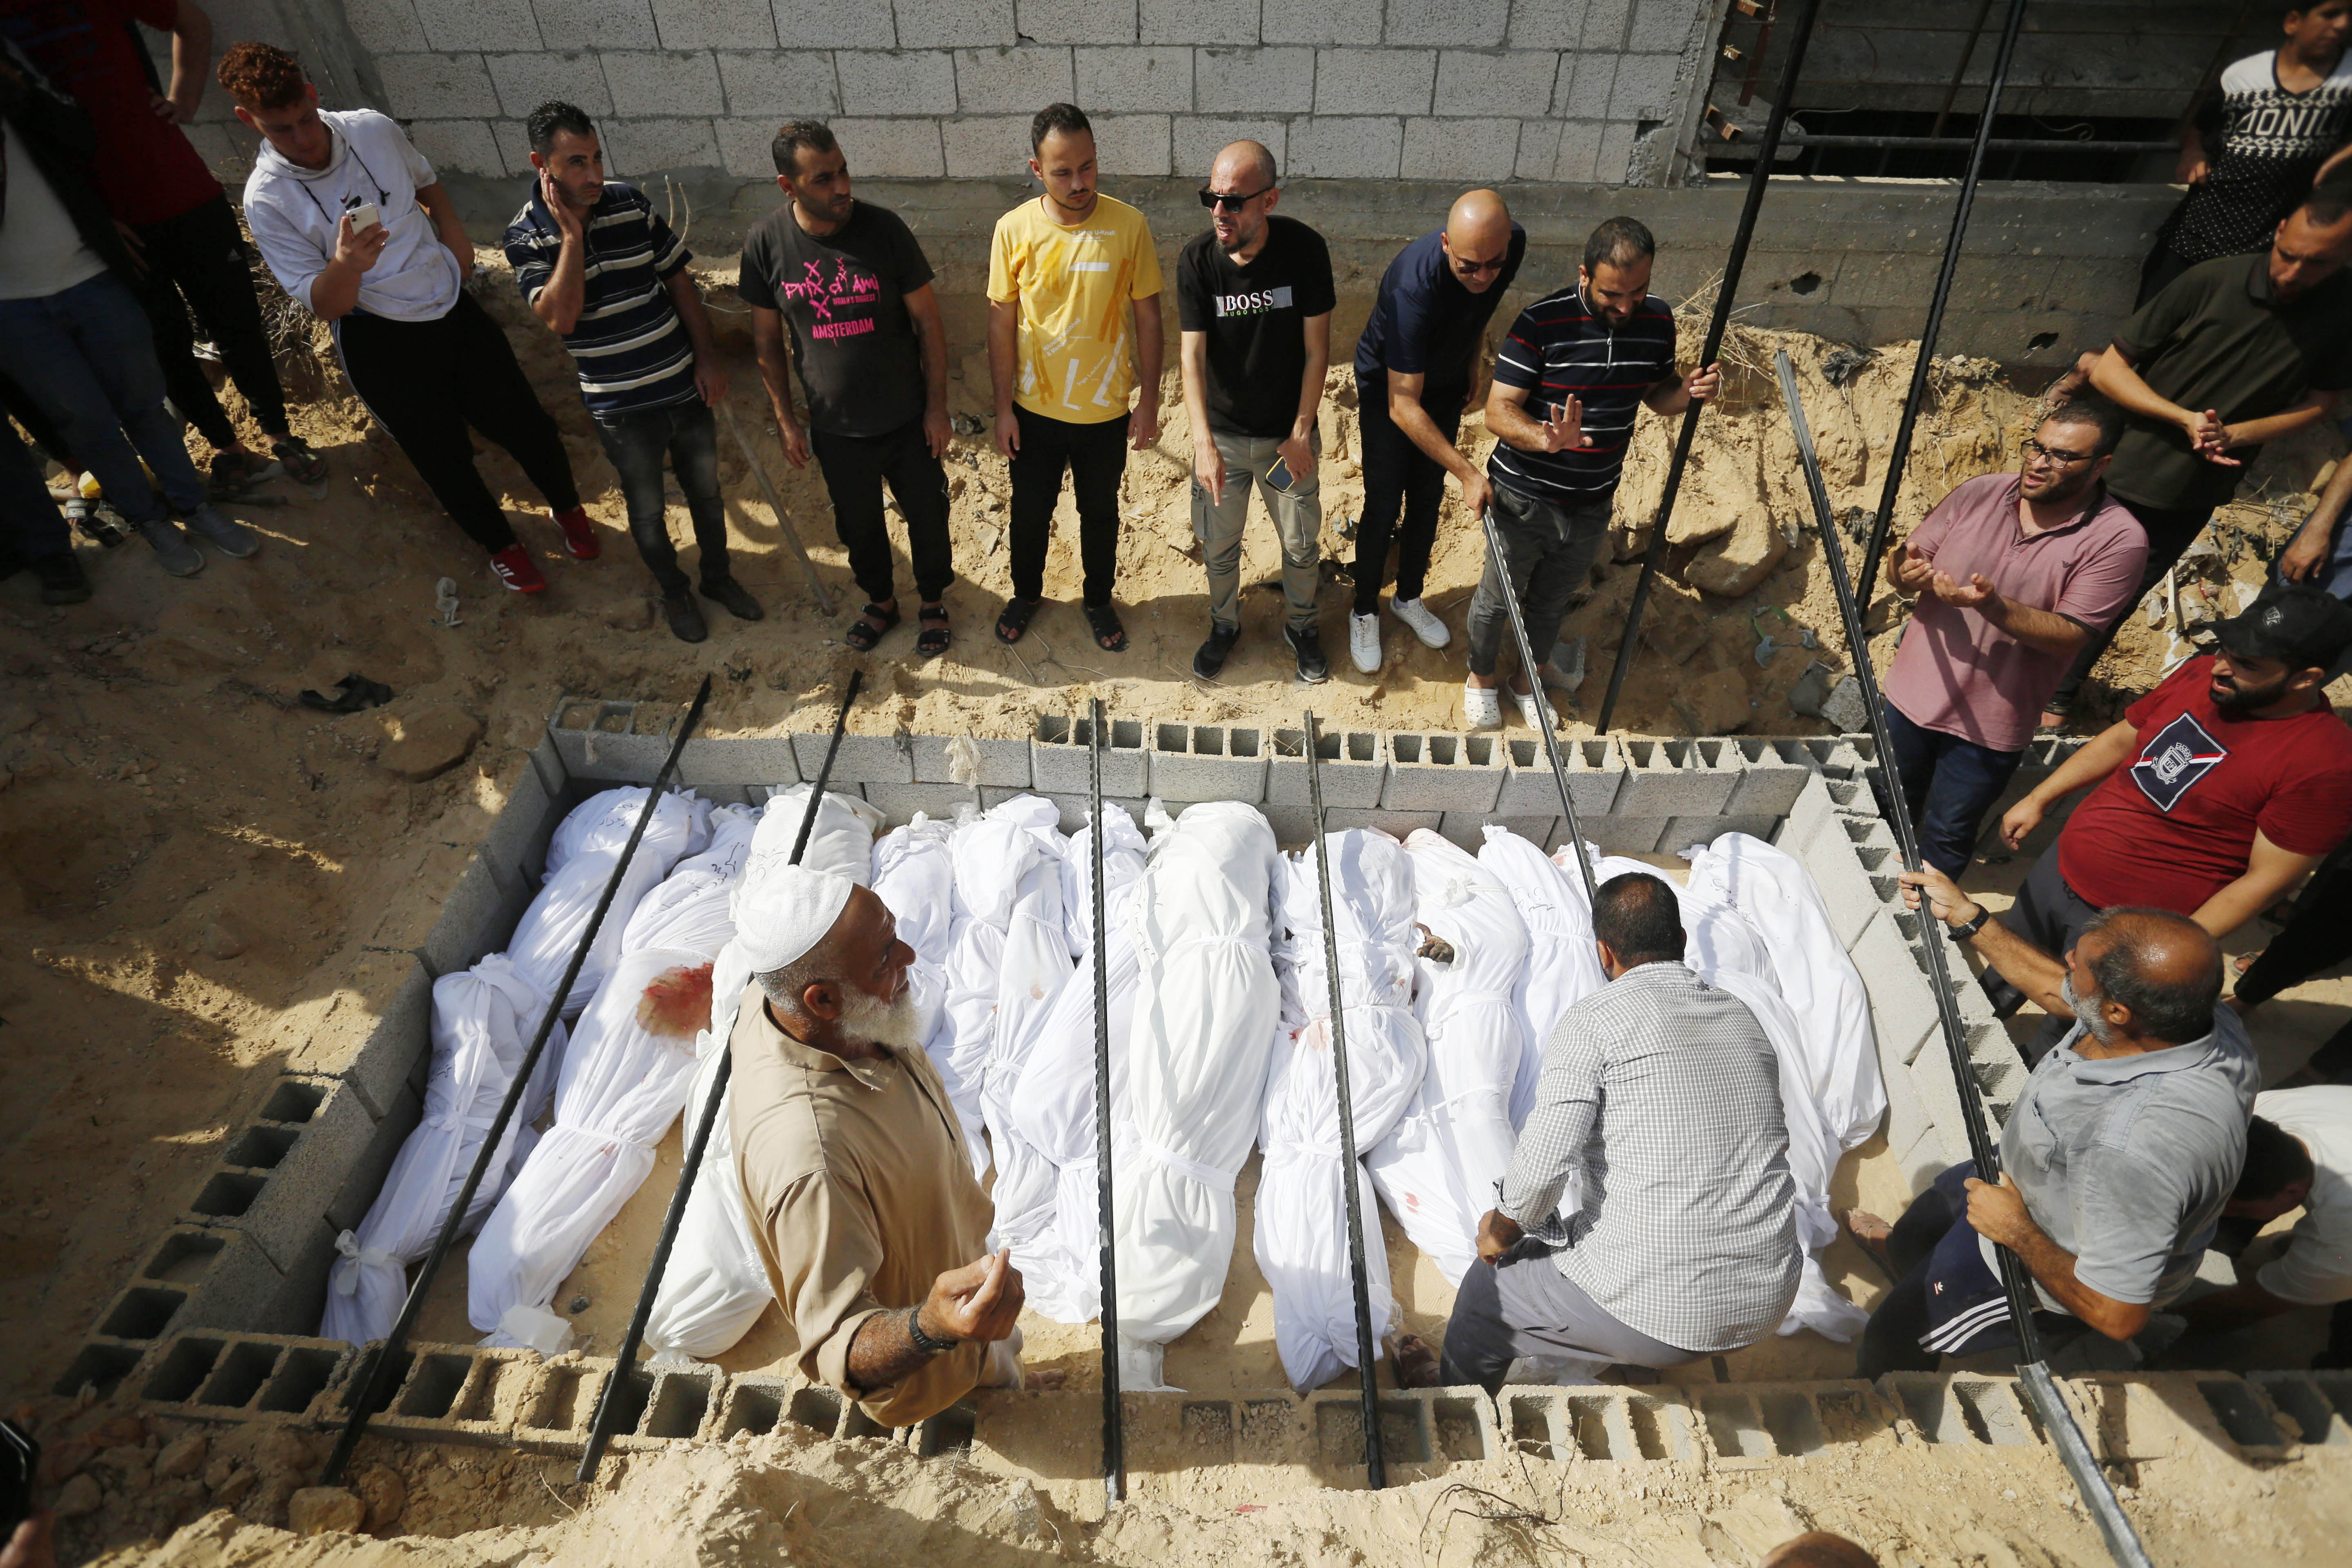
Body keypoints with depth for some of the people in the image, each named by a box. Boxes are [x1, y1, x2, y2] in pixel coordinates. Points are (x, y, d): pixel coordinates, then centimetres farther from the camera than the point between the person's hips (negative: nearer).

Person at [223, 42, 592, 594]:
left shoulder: (373, 129, -5)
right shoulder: (266, 199, -15)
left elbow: (426, 182, 18)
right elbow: (325, 305, -17)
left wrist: (455, 235, 3)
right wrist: (344, 266, -37)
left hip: (452, 305, 3)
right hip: (377, 341, -3)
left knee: (527, 425, 8)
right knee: (443, 456, 8)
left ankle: (567, 509, 36)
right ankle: (501, 545, 33)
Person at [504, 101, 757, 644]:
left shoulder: (629, 203, -4)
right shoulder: (527, 237, -13)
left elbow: (678, 278, 4)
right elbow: (560, 317, -25)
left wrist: (708, 356, -1)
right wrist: (572, 234, -24)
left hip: (685, 386, 3)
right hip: (622, 408, -3)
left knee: (706, 491, 19)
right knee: (647, 510, 14)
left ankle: (718, 576, 43)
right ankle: (674, 592, 38)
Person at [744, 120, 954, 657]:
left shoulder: (883, 228, -15)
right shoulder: (765, 244, -10)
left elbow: (927, 319, -8)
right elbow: (767, 337, 1)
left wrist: (937, 405, -8)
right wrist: (784, 418, 2)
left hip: (907, 419, -1)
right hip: (834, 427, 2)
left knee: (927, 514, 13)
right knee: (858, 523, 19)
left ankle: (933, 602, 39)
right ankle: (881, 601, 45)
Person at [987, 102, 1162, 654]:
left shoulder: (1129, 225, -12)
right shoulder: (1014, 229, -10)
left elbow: (1147, 315, -5)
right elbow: (1002, 323, -3)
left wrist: (1149, 400, -5)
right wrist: (1004, 407, -3)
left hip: (1105, 410, 0)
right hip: (1035, 409, 1)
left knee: (1100, 512, 17)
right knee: (1030, 511, 17)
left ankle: (1099, 601, 40)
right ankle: (1026, 593, 43)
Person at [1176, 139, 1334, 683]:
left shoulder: (1305, 249, -17)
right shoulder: (1197, 261, -16)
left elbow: (1316, 349, -11)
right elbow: (1192, 356, -21)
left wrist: (1302, 432, -12)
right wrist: (1203, 443, -33)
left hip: (1287, 434, 0)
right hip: (1221, 434, 1)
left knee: (1303, 544, 13)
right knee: (1219, 545, 15)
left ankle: (1302, 626, 40)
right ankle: (1225, 625, 41)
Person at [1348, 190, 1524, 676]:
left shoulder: (1513, 244, -22)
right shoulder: (1415, 285, -41)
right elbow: (1403, 405, -39)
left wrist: (1474, 363, 3)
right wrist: (1468, 473, -40)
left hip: (1447, 386, 5)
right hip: (1388, 387, -5)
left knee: (1428, 500, 14)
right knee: (1384, 507, 0)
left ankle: (1409, 597, 34)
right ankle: (1365, 612, 20)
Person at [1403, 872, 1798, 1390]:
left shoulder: (1594, 1019, -12)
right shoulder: (1744, 1017, 8)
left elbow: (1544, 1163, -21)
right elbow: (1754, 1147, 17)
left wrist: (1507, 1227, 1)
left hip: (1653, 1310, -6)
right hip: (1768, 1302, 6)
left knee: (1488, 1290, 20)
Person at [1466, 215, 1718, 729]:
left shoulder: (1657, 320, -4)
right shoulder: (1542, 322, -21)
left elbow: (1657, 394, 11)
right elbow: (1498, 411, -22)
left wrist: (1690, 391, -13)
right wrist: (1545, 438, -41)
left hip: (1592, 506, 4)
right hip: (1523, 499, -4)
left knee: (1553, 600, 22)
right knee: (1498, 595, 15)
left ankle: (1526, 679, 47)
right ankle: (1480, 676, 42)